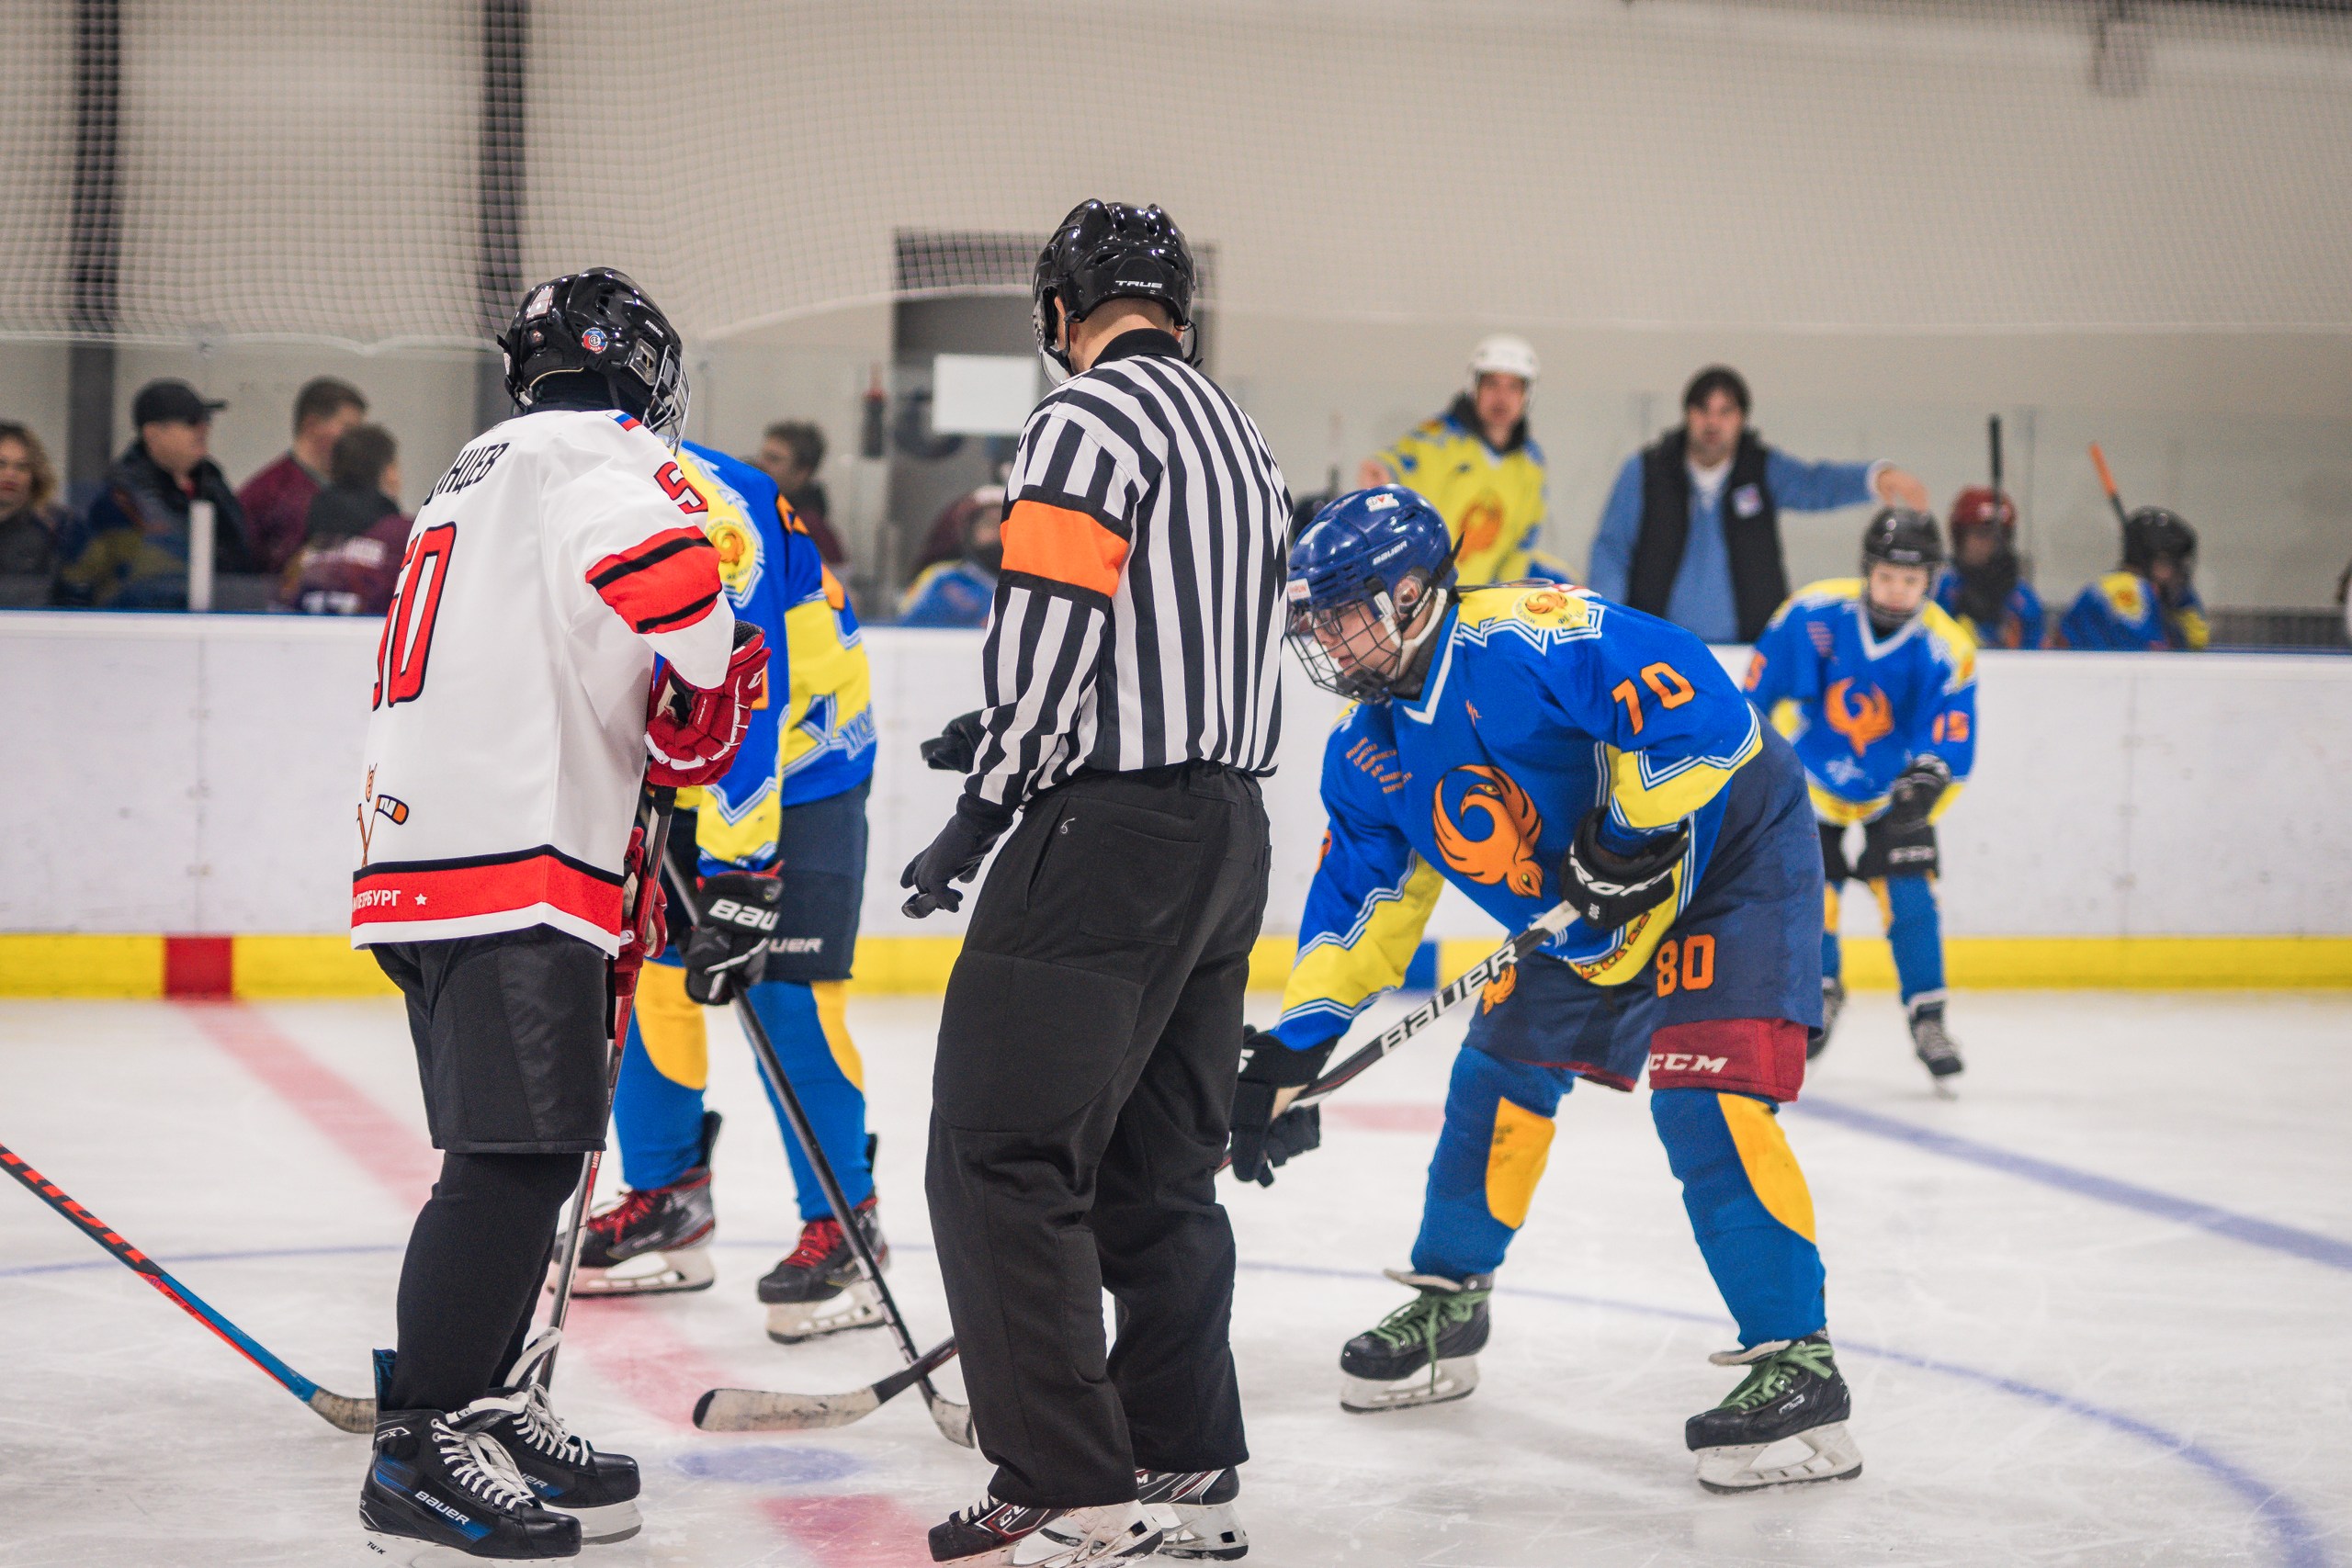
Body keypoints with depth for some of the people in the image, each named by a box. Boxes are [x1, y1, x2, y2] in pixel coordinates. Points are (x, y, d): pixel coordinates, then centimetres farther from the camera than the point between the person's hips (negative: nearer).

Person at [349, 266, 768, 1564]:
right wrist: (702, 721, -5)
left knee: (519, 1155, 17)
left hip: (419, 862, 10)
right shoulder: (596, 450, -1)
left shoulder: (479, 476, 29)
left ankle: (492, 1408, 23)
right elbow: (671, 580, -22)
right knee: (519, 1157, -11)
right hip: (513, 869, -10)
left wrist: (623, 886, 26)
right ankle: (418, 1455, -13)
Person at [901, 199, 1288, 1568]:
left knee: (1000, 1151, -8)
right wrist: (1023, 737, 26)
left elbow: (1053, 630, -18)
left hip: (1112, 835, -10)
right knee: (1158, 1168, 15)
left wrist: (986, 804, -10)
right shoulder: (1241, 438, 20)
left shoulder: (1092, 418, -9)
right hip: (1231, 827, 10)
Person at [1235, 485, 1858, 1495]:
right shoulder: (1369, 752, 0)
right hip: (1582, 919, 9)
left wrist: (1631, 835, -30)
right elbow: (1360, 904, 5)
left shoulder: (1526, 639, -29)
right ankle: (1446, 1308, 31)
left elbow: (1697, 704, -37)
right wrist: (1291, 1050, -3)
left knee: (1702, 1101, -21)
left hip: (1726, 853, -9)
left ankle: (1798, 1366, -17)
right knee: (1500, 1071, 11)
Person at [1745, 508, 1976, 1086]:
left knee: (1907, 893, -12)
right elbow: (1760, 687, -8)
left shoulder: (1948, 650, -21)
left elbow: (1953, 748, -18)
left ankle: (1927, 1016, 0)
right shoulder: (1814, 613, -22)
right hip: (1812, 775, 0)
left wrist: (1927, 782, -37)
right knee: (1811, 889, -4)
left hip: (1895, 784, 0)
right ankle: (1820, 991, 24)